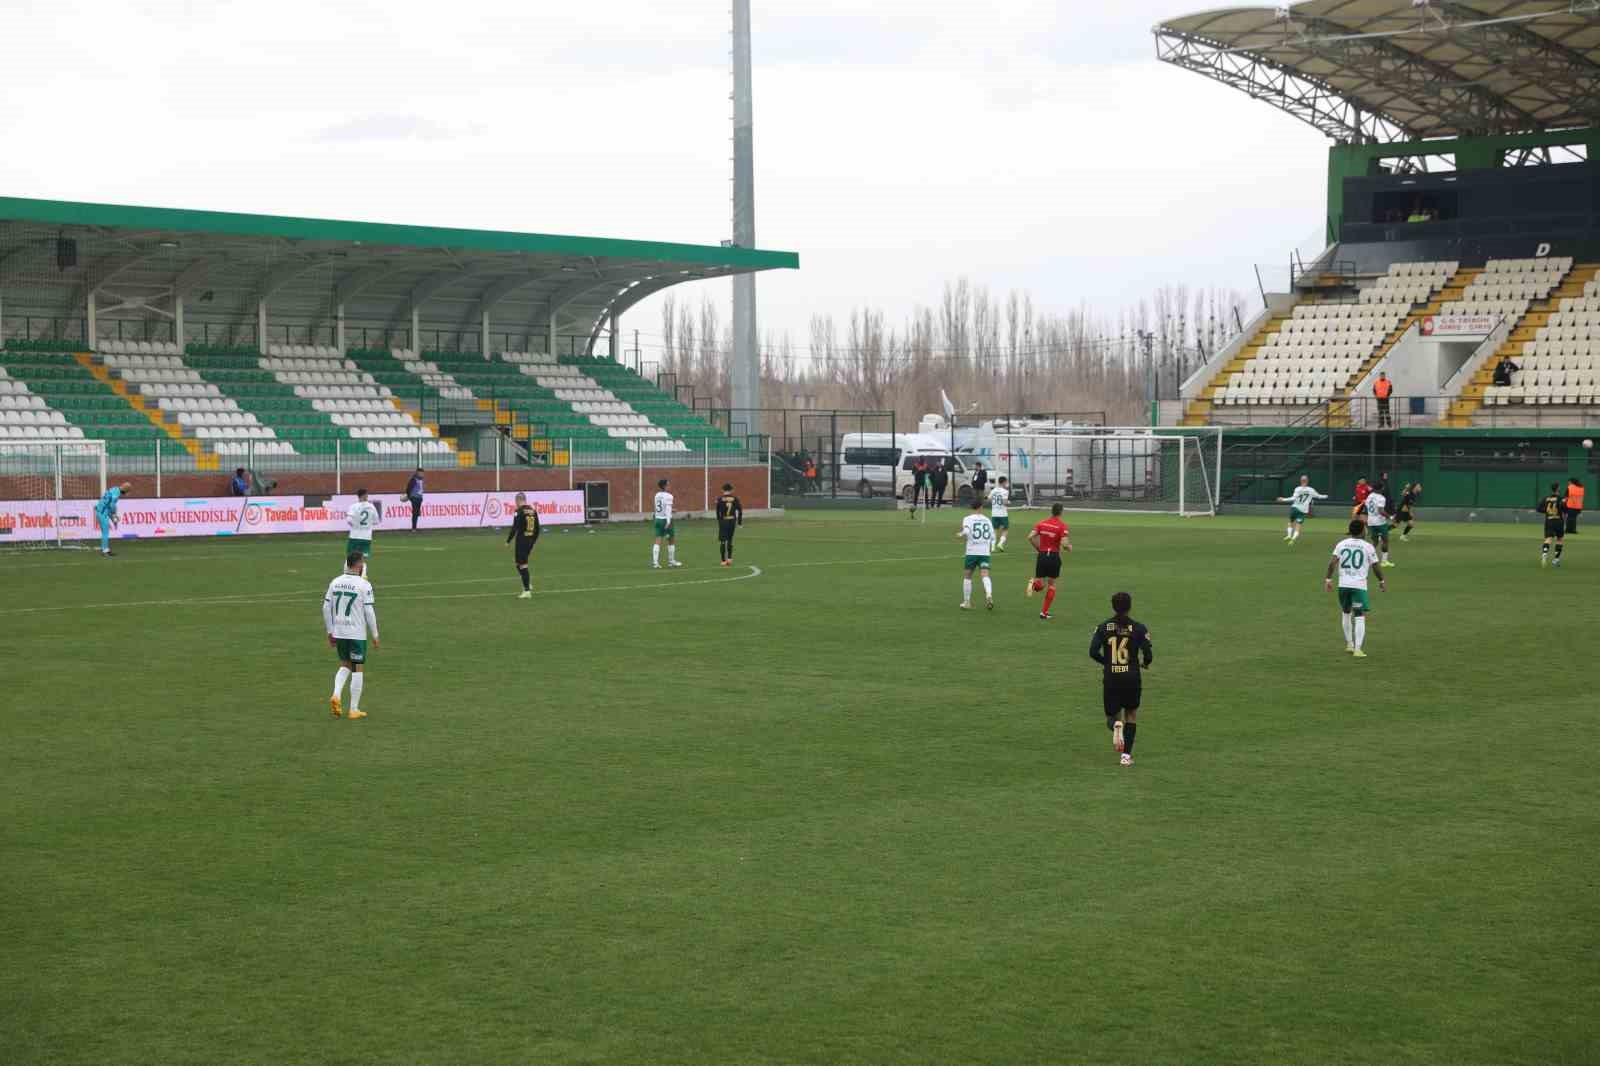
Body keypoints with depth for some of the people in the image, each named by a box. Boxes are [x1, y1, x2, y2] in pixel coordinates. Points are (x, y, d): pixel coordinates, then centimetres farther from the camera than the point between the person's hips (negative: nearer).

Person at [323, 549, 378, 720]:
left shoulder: (335, 582, 3)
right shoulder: (364, 585, -12)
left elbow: (326, 608, 5)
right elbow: (369, 611, -12)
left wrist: (330, 632, 15)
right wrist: (374, 635, -2)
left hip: (338, 633, 5)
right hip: (357, 634, -5)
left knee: (345, 666, 22)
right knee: (358, 670, 5)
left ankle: (336, 695, -1)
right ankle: (354, 710, 8)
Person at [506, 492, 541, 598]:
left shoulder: (519, 512, -12)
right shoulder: (533, 511, 9)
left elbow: (514, 528, -15)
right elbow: (537, 529, 13)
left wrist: (508, 541, -7)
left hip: (521, 540, -7)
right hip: (530, 541, 7)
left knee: (522, 565, -3)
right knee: (522, 563, 22)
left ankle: (527, 591, -5)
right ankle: (528, 584, 14)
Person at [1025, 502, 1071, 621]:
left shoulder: (1042, 523, 4)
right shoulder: (1062, 526, -8)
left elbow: (1030, 537, -4)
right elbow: (1064, 543, -18)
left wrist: (1038, 548, 11)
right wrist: (1070, 547, 4)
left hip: (1042, 555, 3)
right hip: (1054, 557, -3)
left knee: (1040, 583, 12)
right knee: (1051, 584, 13)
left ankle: (1034, 584, -27)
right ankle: (1045, 612, 11)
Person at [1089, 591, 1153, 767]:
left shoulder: (1103, 627, -2)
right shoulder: (1138, 628, -5)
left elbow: (1093, 652, -9)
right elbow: (1148, 655, -10)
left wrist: (1107, 662, 10)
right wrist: (1145, 663, 13)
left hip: (1111, 679, 0)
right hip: (1132, 678, 0)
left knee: (1112, 716, 16)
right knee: (1131, 715, 20)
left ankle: (1115, 725, -22)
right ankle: (1126, 755, 11)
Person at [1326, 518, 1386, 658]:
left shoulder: (1341, 544, 4)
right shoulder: (1368, 547, -1)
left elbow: (1332, 563, -5)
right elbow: (1375, 566, 2)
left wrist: (1328, 579, 0)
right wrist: (1381, 582, 16)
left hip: (1343, 585, 3)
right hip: (1359, 585, -3)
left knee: (1345, 613, 22)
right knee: (1360, 616, -3)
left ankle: (1349, 644, 30)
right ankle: (1358, 649, -14)